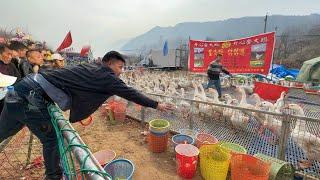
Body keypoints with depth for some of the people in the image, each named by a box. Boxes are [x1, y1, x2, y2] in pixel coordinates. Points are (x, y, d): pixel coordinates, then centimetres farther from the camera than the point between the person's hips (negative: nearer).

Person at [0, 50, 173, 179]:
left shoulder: (91, 67, 13)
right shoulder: (106, 76, -11)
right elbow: (130, 93, -8)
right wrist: (156, 105, 0)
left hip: (26, 87, 9)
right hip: (32, 93, -9)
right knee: (51, 140, 5)